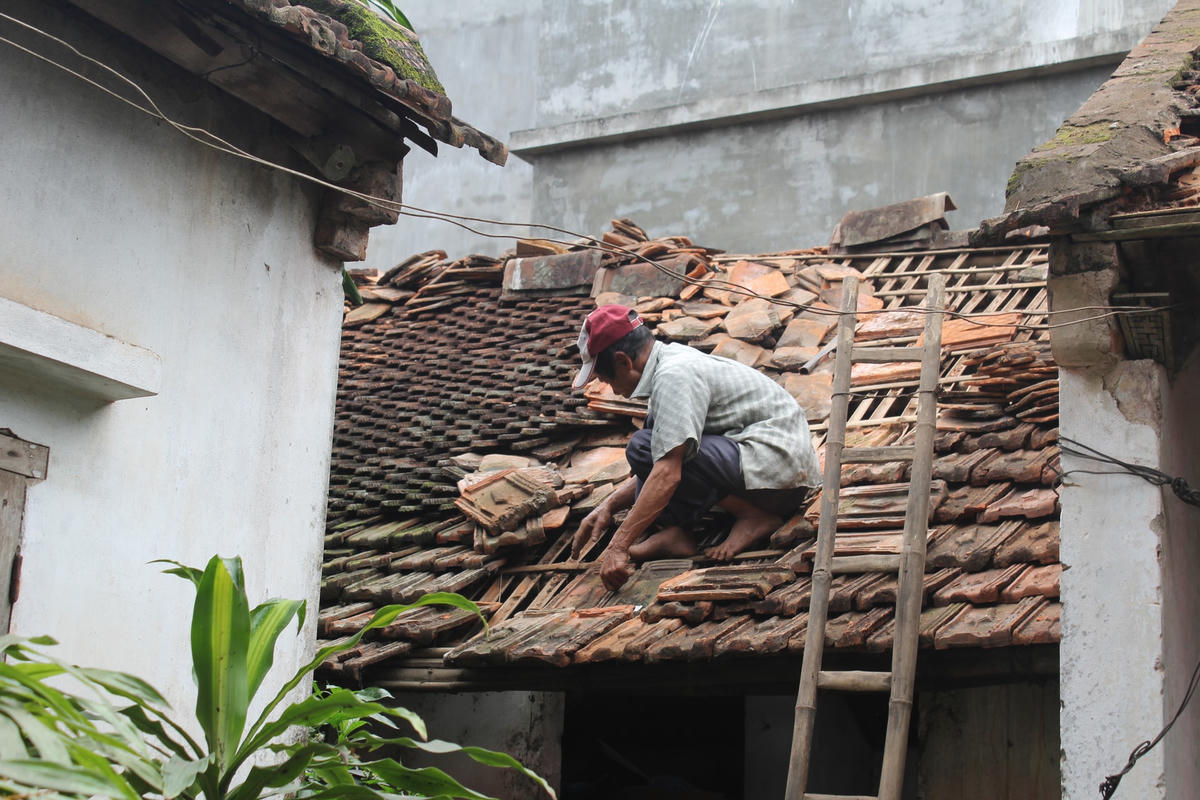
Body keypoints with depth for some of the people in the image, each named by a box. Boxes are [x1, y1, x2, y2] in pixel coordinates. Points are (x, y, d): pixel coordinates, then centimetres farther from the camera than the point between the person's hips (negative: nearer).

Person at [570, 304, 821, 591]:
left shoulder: (674, 376, -17)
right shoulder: (674, 360, 15)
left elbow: (667, 473, -26)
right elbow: (658, 468, 20)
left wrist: (618, 547, -25)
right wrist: (608, 506, 8)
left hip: (779, 466, -11)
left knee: (645, 448, -18)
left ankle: (751, 514, -9)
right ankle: (673, 533, -4)